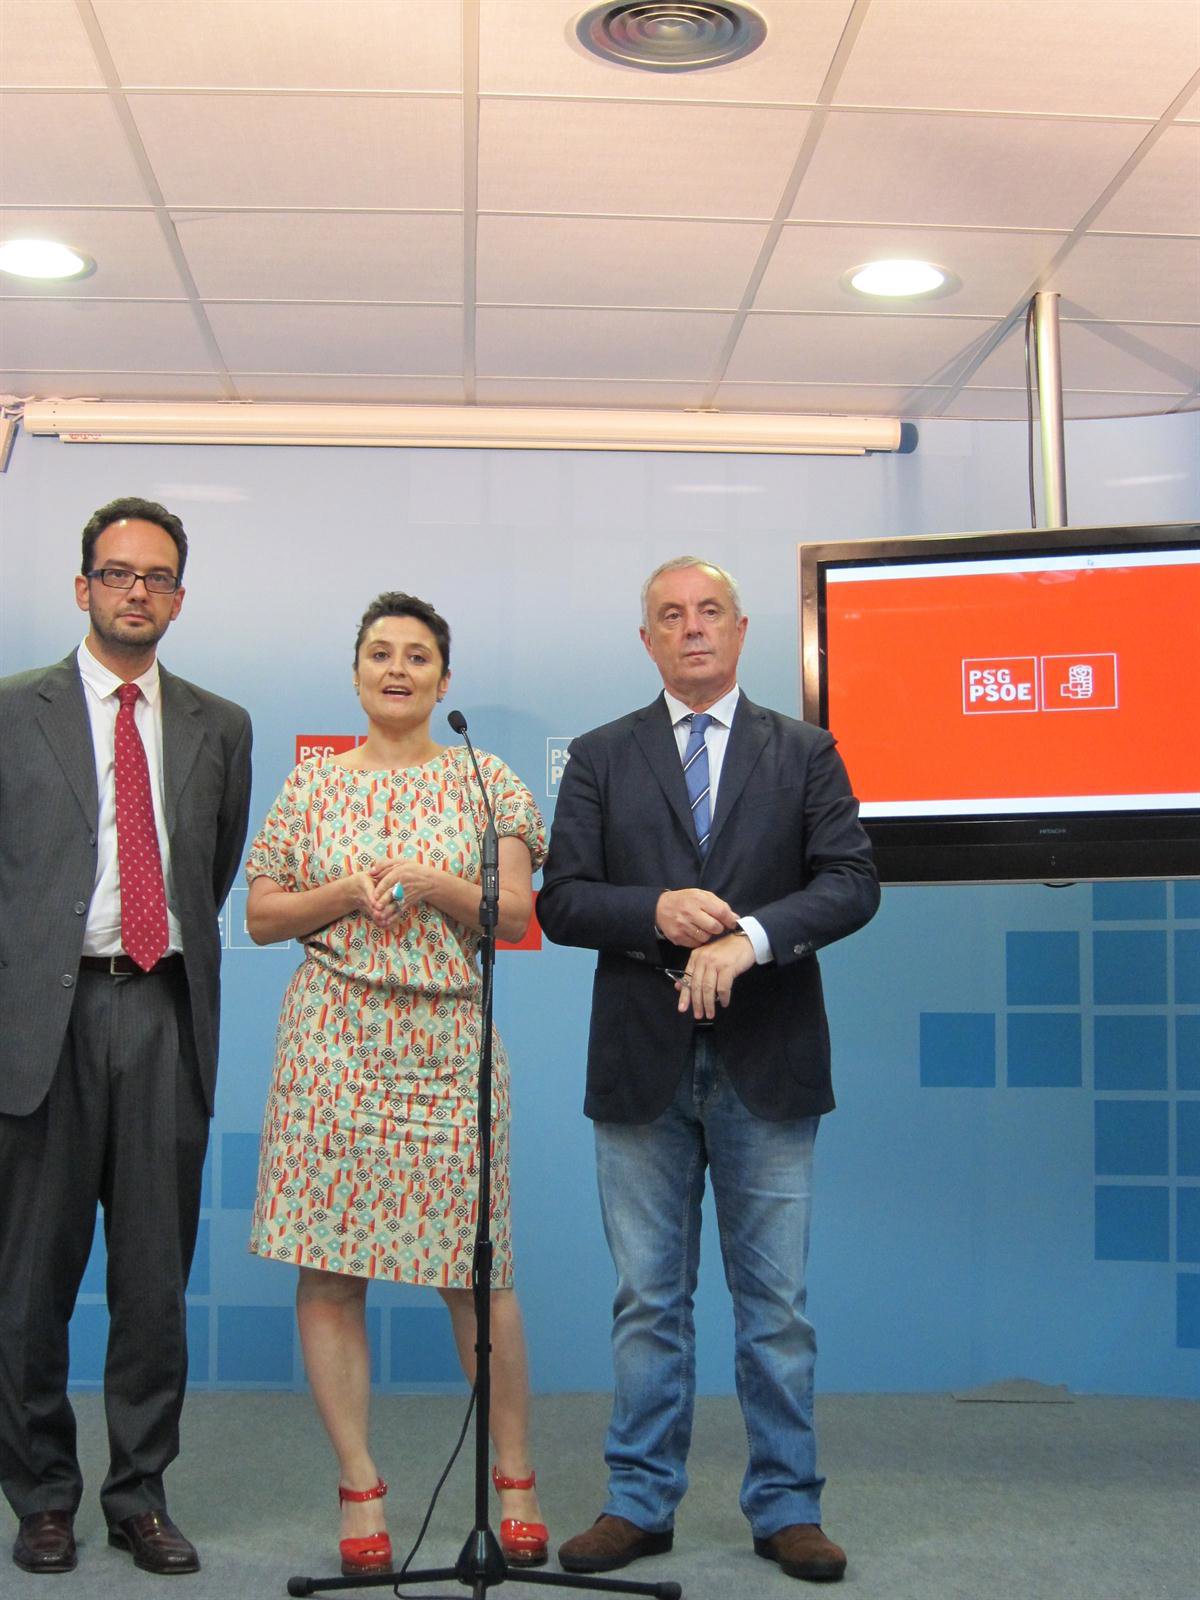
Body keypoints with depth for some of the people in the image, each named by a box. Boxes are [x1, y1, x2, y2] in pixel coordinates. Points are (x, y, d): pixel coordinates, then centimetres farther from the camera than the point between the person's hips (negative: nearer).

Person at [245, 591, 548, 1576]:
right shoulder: (313, 786, 10)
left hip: (451, 1046, -1)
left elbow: (518, 912, 2)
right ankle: (360, 1489, 12)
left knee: (478, 1268, 1)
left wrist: (430, 882, -14)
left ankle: (516, 1481, 17)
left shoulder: (488, 783, 8)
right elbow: (260, 916, 9)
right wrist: (348, 892, -8)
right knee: (328, 1269, 0)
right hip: (335, 1045, 1)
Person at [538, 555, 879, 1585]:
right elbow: (561, 902, 1)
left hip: (766, 1068, 0)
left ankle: (786, 1508, 19)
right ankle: (641, 1503, 20)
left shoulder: (804, 753, 6)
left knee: (777, 1303, 7)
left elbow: (852, 884, -5)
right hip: (643, 1067, 1)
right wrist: (658, 911, -17)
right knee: (649, 1301, 8)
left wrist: (746, 938, -20)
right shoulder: (602, 758, 8)